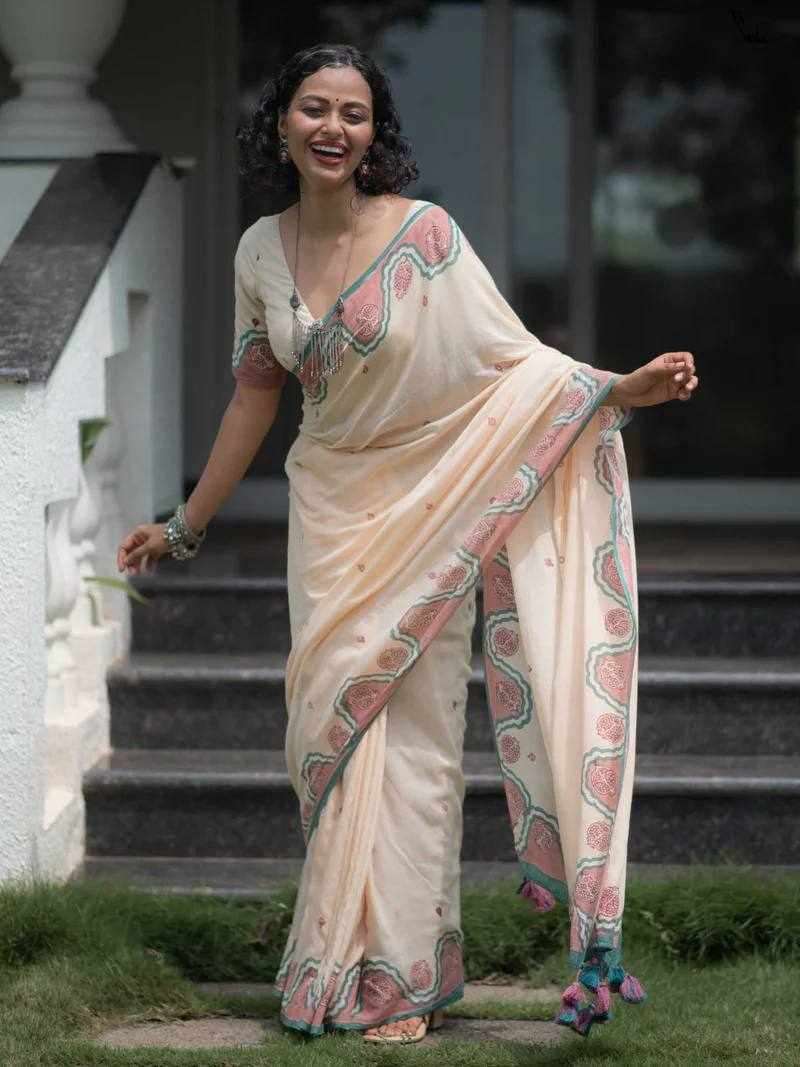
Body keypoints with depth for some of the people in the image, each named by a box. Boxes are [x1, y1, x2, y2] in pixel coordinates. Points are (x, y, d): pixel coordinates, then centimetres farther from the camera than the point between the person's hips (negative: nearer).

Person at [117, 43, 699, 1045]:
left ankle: (405, 977, 4)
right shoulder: (261, 251, 2)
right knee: (333, 728, 3)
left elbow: (514, 360, -10)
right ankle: (342, 956, 14)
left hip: (422, 512, -4)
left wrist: (622, 389, -24)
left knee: (413, 736, -5)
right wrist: (185, 525, 18)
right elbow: (255, 398, 12)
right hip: (328, 511, 4)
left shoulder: (424, 233, -12)